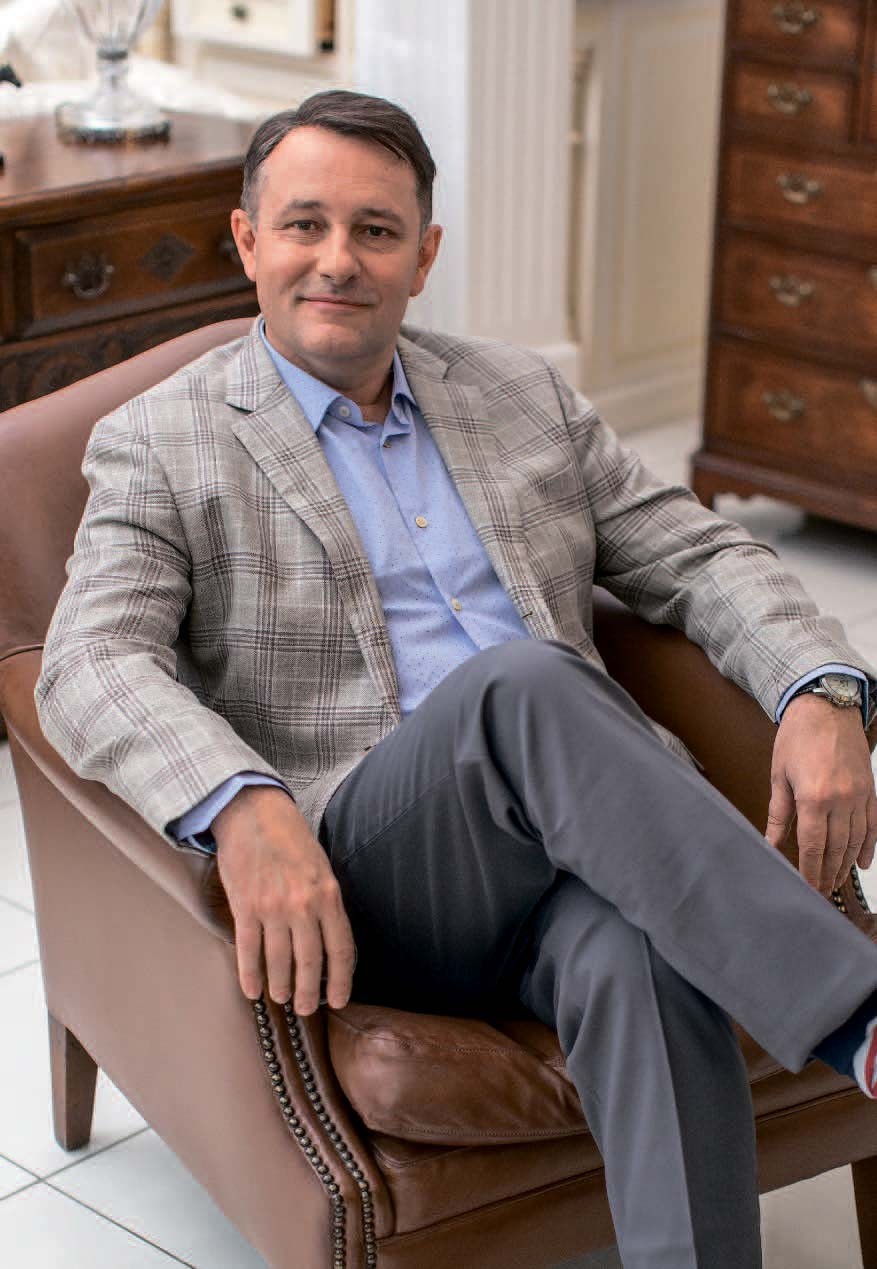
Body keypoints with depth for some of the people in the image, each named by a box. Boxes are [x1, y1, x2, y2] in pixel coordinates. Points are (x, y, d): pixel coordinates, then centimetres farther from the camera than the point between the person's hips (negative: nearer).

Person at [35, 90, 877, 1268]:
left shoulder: (526, 396, 20)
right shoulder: (160, 442, 8)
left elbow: (702, 558, 17)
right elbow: (91, 665, -7)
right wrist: (243, 807, -29)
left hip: (582, 841, 3)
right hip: (355, 873, -3)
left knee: (637, 963, -35)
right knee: (526, 676, -35)